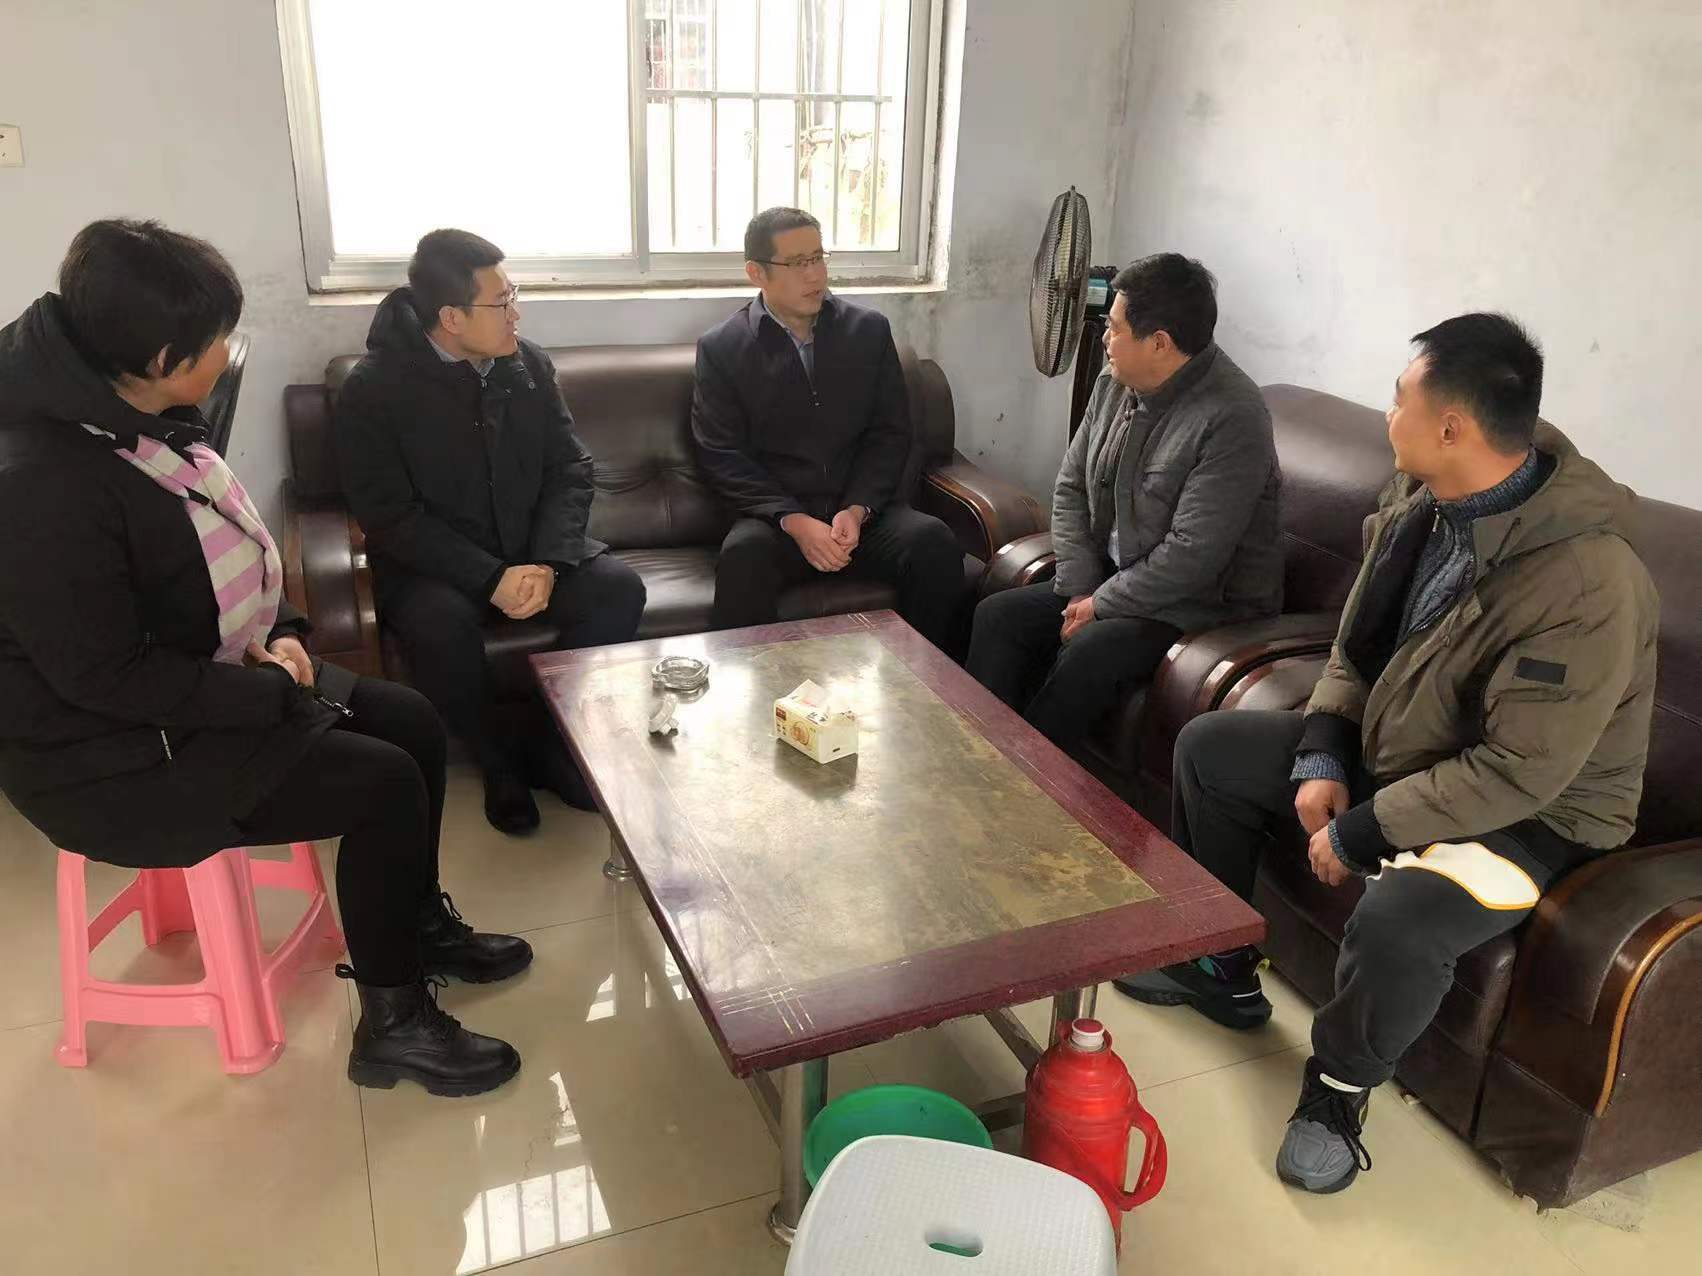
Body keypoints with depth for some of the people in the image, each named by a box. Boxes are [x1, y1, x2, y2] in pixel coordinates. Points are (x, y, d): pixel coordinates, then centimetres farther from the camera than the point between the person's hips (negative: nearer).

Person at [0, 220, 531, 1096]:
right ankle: (394, 1024, 2)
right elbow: (106, 676, -27)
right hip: (119, 756, -9)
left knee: (414, 724, 3)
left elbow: (222, 559, 13)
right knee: (383, 784, -16)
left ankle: (418, 925, 23)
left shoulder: (145, 421, 1)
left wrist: (280, 633, -3)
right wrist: (270, 689, -21)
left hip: (205, 680, 9)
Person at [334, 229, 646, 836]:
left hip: (533, 550, 4)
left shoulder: (528, 363, 1)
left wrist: (547, 562, -16)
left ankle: (553, 743, -4)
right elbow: (389, 515, -14)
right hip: (432, 562, -3)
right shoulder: (373, 388, -11)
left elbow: (571, 469, 1)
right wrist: (492, 578, -25)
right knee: (441, 626, -35)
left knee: (619, 588, -23)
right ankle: (503, 764, -6)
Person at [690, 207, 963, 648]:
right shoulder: (721, 348, 3)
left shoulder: (870, 330, 10)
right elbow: (722, 456, -4)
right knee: (744, 554, -35)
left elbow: (891, 433, 6)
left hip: (864, 510, 3)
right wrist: (795, 522, -17)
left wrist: (857, 510, -12)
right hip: (777, 516, -2)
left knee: (933, 541, -26)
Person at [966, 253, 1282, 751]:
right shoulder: (1115, 384, 2)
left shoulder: (1233, 418, -23)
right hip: (1112, 579, 8)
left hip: (1207, 603, -7)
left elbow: (1192, 556, -26)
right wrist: (1080, 591, -6)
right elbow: (1070, 489, 7)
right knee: (997, 616, -7)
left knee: (1088, 653, -30)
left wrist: (1100, 607, -17)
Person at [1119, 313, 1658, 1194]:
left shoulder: (1589, 581, -31)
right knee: (1208, 748, 5)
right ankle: (1221, 970, 21)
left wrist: (1359, 832, -23)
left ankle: (1340, 1088, -1)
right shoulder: (1420, 502, -8)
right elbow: (1354, 646, 5)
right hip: (1386, 750, 8)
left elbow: (1518, 772, -30)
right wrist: (1322, 759, -8)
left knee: (1396, 920, -36)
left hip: (1529, 809, -8)